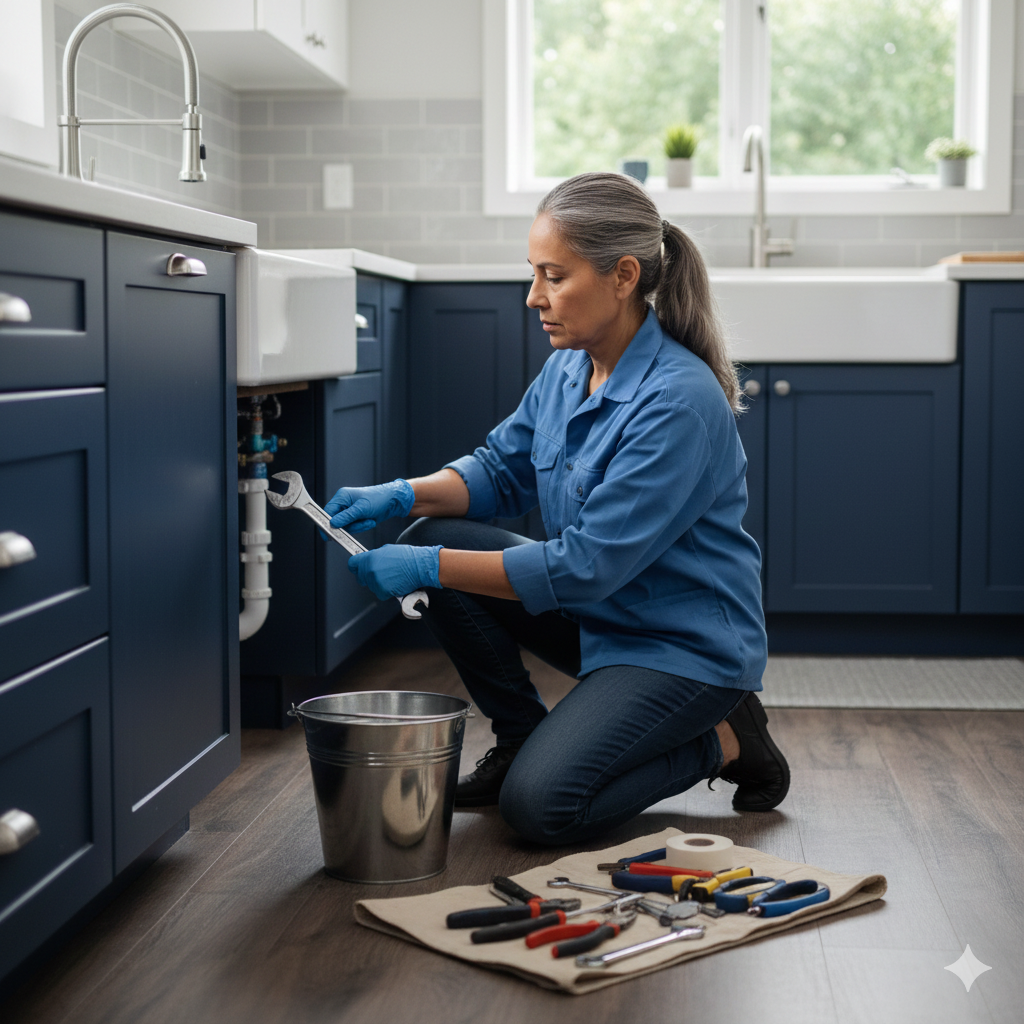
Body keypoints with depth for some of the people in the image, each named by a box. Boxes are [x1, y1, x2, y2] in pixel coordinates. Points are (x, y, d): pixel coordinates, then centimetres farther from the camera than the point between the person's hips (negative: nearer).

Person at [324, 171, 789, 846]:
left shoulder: (679, 401, -27)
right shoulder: (568, 368, -1)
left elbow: (585, 568, -28)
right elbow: (501, 472, 10)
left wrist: (430, 568, -26)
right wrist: (403, 496, -9)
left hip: (687, 646, -8)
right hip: (597, 615, 8)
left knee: (539, 804, -23)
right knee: (434, 539, -7)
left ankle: (723, 740, 2)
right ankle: (522, 738, 8)